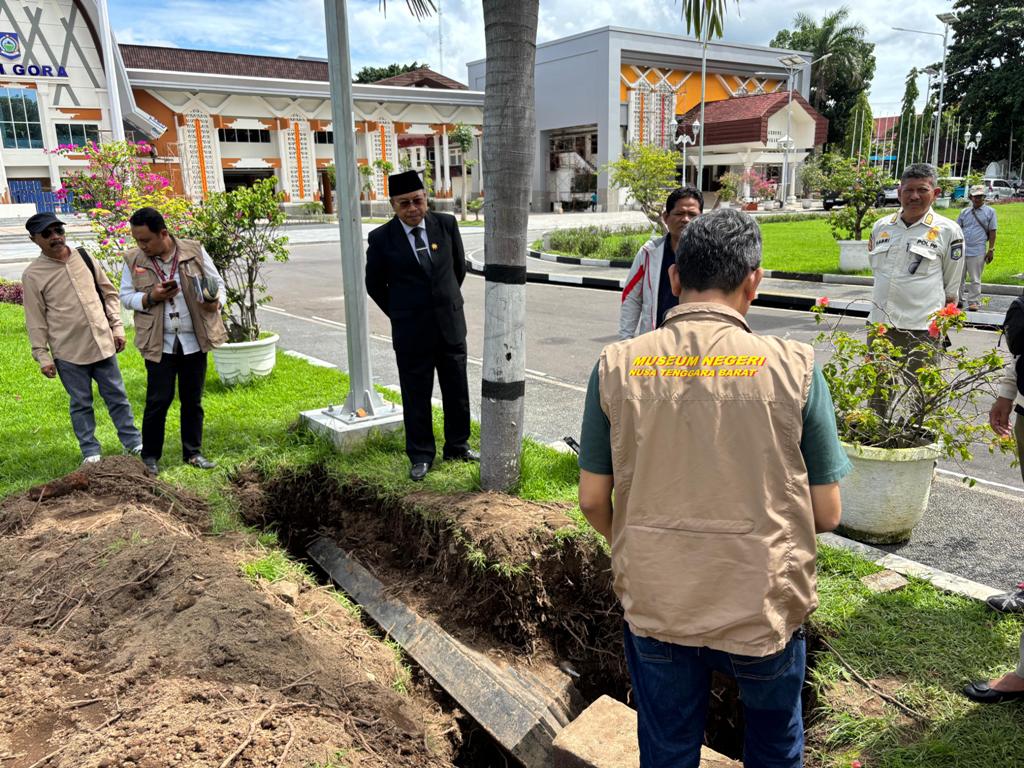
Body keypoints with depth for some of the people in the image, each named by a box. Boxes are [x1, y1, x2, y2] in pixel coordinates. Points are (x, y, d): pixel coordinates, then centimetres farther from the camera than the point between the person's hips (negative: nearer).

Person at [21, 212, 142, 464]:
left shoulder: (83, 257, 4)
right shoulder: (33, 275, -5)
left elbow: (109, 293, 11)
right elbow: (35, 319, -3)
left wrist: (117, 326, 4)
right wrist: (42, 355, -5)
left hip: (102, 343, 3)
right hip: (68, 352, -3)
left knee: (117, 396, 10)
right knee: (81, 403, 7)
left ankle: (134, 443, 21)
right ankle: (90, 451, 20)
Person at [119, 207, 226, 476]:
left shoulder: (194, 251, -3)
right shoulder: (133, 260, -2)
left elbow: (217, 283, 6)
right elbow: (125, 296, 5)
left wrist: (217, 302, -16)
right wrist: (150, 297, -15)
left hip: (194, 340, 1)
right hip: (159, 343, -1)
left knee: (193, 399, 11)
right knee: (158, 400, 0)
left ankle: (193, 452, 24)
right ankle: (150, 456, 15)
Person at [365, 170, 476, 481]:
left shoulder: (447, 224, -1)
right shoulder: (381, 238, -7)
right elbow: (375, 284, 5)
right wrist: (399, 314, 6)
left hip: (451, 325, 3)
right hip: (411, 331, -2)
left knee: (457, 391, 12)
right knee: (416, 396, 6)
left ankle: (457, 447, 30)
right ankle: (421, 456, 21)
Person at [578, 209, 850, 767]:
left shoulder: (617, 365, -11)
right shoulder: (794, 367, -14)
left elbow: (593, 500, -5)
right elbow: (826, 514, -8)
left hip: (653, 602, 1)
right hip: (764, 606, 0)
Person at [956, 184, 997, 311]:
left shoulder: (990, 212, 4)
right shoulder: (964, 212, 12)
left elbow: (992, 232, 2)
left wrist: (991, 250, -3)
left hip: (977, 252, -3)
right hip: (961, 251, 3)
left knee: (975, 279, 1)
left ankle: (973, 302, 6)